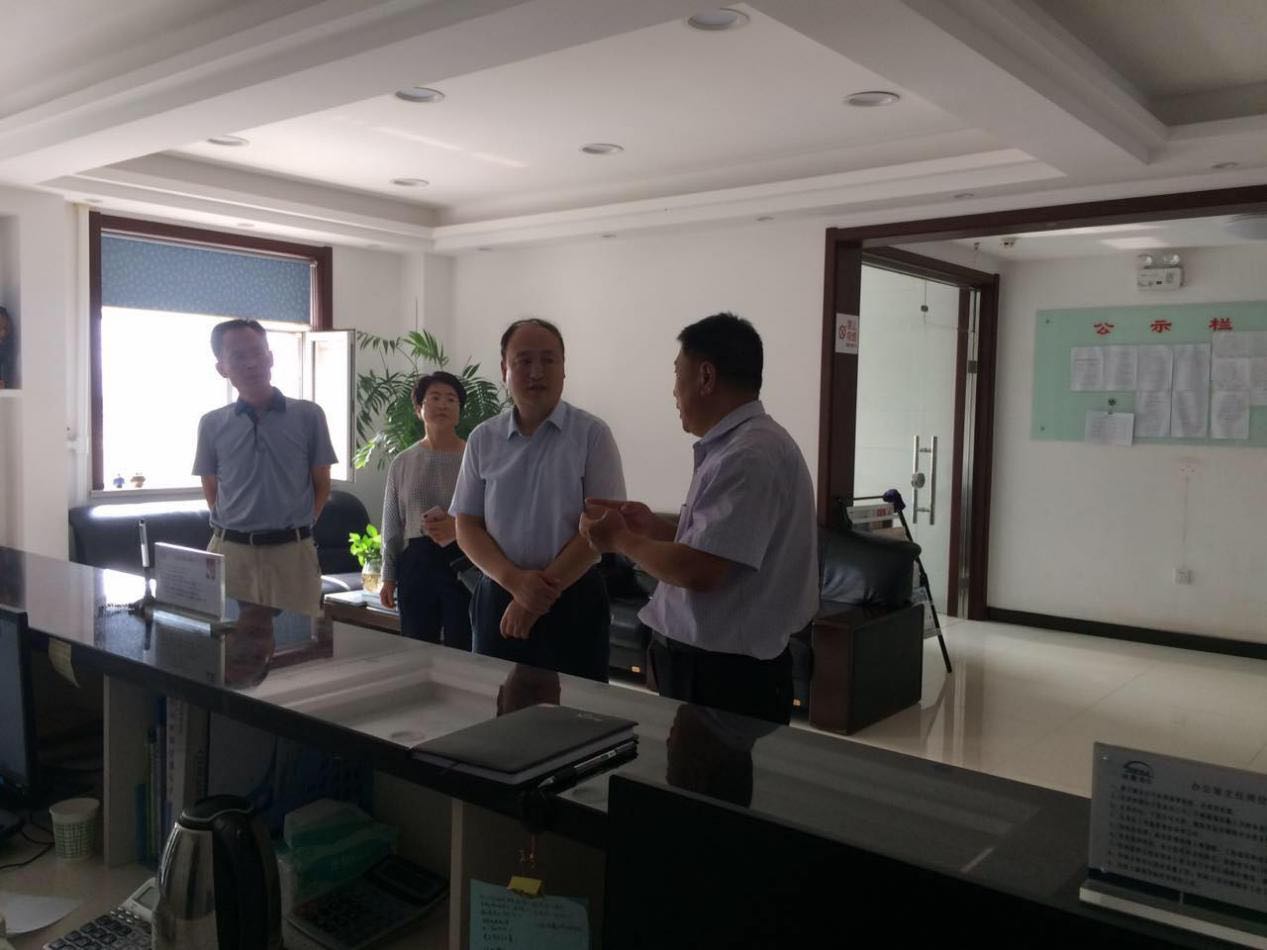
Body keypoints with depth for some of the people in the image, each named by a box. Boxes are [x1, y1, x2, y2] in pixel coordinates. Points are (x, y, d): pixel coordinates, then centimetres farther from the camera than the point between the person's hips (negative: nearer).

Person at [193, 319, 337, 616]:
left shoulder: (308, 415, 0)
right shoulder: (211, 424, 5)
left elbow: (322, 484, 7)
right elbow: (211, 489, 16)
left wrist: (294, 525, 5)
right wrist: (233, 525, 9)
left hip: (292, 551, -1)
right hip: (230, 552, 1)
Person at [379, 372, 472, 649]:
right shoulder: (402, 462, 7)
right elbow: (392, 524, 11)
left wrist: (458, 527, -21)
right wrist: (388, 577, 10)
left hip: (463, 561, -3)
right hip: (416, 562, 3)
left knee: (460, 648, 0)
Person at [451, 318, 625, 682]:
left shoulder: (591, 434, -6)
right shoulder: (483, 440, 4)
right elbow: (467, 527, 4)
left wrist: (543, 592, -13)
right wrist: (515, 581, -13)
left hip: (574, 600, -3)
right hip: (498, 596, 3)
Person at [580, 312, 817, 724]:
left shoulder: (750, 455, -22)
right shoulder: (734, 444, 10)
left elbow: (699, 570, -26)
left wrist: (623, 539, -11)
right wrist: (654, 527, 7)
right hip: (704, 662, 9)